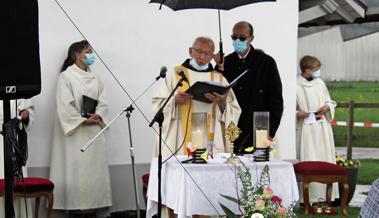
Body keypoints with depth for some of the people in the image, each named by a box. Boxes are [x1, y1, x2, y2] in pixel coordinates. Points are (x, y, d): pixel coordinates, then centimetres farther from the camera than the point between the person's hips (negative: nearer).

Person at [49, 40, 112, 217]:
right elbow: (64, 106, -12)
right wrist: (83, 120, -16)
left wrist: (98, 116, -11)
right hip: (74, 130, -6)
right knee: (75, 168, -7)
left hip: (94, 130, 6)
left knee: (95, 168, 4)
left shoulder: (95, 77, 14)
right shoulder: (66, 76, -4)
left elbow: (103, 102, 9)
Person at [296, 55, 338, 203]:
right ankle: (308, 197, -1)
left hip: (323, 129, 5)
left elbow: (330, 102, 17)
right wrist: (298, 114, -20)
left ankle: (323, 194, 11)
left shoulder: (320, 83, 7)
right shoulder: (296, 86, -7)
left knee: (325, 160, 5)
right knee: (307, 162, -5)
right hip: (305, 129, -5)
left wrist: (327, 107, -4)